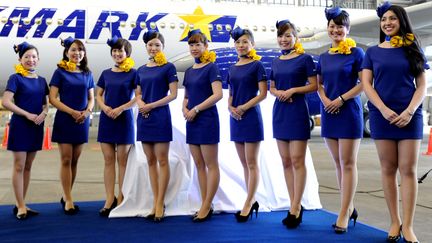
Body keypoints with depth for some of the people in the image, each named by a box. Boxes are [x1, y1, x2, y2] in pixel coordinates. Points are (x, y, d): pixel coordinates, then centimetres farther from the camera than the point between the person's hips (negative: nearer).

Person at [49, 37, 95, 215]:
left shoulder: (87, 73, 10)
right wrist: (72, 112, -16)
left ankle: (66, 196, 18)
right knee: (66, 160, -3)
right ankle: (68, 200, 1)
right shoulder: (60, 72, -1)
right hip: (64, 120, -4)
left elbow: (91, 98, 13)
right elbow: (53, 98, -6)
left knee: (75, 161, 7)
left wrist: (87, 112, -8)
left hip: (82, 121, 4)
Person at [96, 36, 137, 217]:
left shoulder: (132, 73, -2)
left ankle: (121, 199, 8)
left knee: (122, 160, 1)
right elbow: (98, 95, 14)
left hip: (124, 119, -4)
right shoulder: (106, 73, 12)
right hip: (106, 119, 4)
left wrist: (121, 108, -15)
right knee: (108, 160, 3)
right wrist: (104, 107, -6)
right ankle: (109, 199, 7)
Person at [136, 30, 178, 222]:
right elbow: (138, 94, 17)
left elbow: (173, 94, -8)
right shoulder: (141, 70, 14)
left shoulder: (168, 67, -2)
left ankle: (160, 203, 1)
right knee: (150, 161, 7)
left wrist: (151, 106, -13)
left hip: (160, 117, -6)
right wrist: (141, 103, -6)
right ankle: (156, 202, 13)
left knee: (162, 160, -3)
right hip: (144, 117, 6)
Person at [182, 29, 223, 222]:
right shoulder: (189, 71, 15)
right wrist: (184, 109, 1)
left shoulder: (211, 67, -5)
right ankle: (205, 205, 14)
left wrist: (196, 109, -15)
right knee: (199, 165, 8)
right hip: (192, 120, 8)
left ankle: (207, 207, 1)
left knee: (211, 165, -2)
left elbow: (218, 94, -15)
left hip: (207, 119, -8)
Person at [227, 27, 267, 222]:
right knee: (244, 163, 9)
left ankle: (248, 204, 2)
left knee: (251, 163, -2)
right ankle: (252, 201, 18)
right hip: (235, 118, 6)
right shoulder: (232, 69, 14)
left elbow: (263, 93, -9)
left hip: (251, 116, -6)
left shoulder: (257, 65, -3)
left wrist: (243, 107, -15)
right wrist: (230, 108, -4)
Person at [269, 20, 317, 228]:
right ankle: (295, 206, 14)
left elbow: (313, 85, -6)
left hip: (298, 111, -6)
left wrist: (293, 90, -17)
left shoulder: (304, 59, -3)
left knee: (297, 160, -7)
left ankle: (296, 208, -1)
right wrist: (278, 93, -4)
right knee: (286, 161, 7)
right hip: (279, 112, 6)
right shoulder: (276, 62, 13)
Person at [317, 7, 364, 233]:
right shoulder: (324, 57, 12)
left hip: (349, 111, -6)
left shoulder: (356, 53, -3)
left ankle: (344, 213, 0)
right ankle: (349, 207, 20)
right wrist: (325, 99, -3)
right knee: (338, 163, 9)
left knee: (348, 163, -4)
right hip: (329, 113, 6)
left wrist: (341, 99, -14)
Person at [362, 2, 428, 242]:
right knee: (388, 169, 2)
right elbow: (366, 84, 2)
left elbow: (422, 85, 4)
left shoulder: (412, 49, 9)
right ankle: (394, 222, 9)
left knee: (408, 170, -4)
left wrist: (409, 111, -11)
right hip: (382, 114, 1)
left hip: (409, 115, 0)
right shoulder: (373, 52, 10)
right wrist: (384, 110, -11)